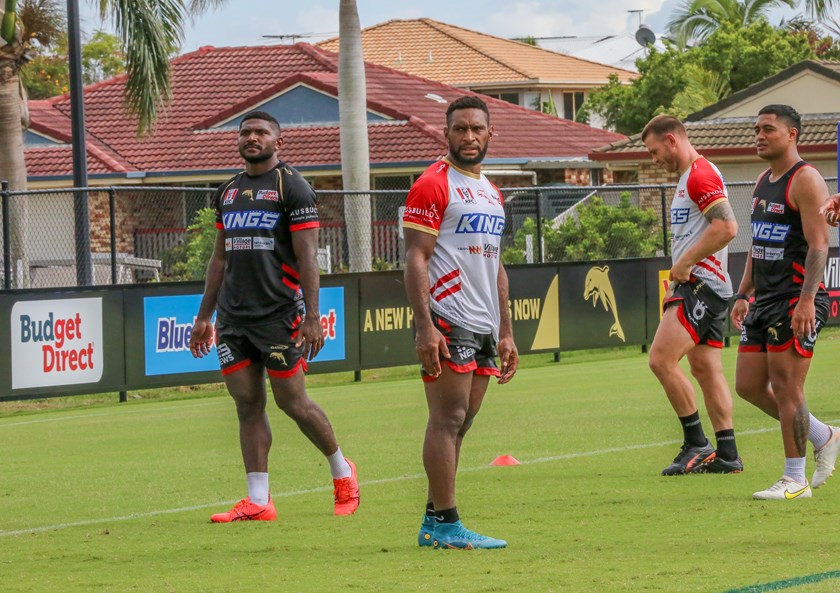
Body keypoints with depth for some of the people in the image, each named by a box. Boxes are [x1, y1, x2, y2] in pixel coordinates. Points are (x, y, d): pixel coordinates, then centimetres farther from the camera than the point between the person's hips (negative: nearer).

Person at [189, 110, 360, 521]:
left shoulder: (291, 187, -3)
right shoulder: (228, 192, 17)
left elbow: (307, 256, -9)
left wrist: (312, 317, -16)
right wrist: (204, 315, 19)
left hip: (279, 313, -6)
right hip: (232, 316, 6)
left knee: (292, 401, -3)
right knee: (247, 405, 1)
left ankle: (342, 471, 19)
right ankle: (258, 502, 1)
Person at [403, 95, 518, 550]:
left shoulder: (492, 194, 20)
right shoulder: (433, 185, -6)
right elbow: (416, 259, -12)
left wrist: (506, 333, 19)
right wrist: (425, 326, -20)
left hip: (484, 328, 8)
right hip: (448, 324, -8)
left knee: (460, 423, 7)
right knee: (448, 420, -8)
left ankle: (433, 522, 10)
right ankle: (445, 524, -8)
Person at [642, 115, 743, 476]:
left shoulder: (700, 175, -12)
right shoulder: (690, 178, 22)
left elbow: (726, 227, -23)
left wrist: (684, 264, -19)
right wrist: (679, 276, 17)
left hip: (701, 284, -11)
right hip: (697, 285, 11)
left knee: (661, 360, -16)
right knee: (706, 370, 9)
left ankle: (697, 444, -11)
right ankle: (727, 455, 8)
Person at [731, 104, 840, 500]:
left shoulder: (805, 181, -11)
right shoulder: (763, 183, 17)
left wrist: (806, 299, -25)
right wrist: (743, 294, 17)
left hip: (796, 302, -9)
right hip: (764, 300, 9)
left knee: (786, 388, -8)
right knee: (749, 386, 8)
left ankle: (795, 480, 0)